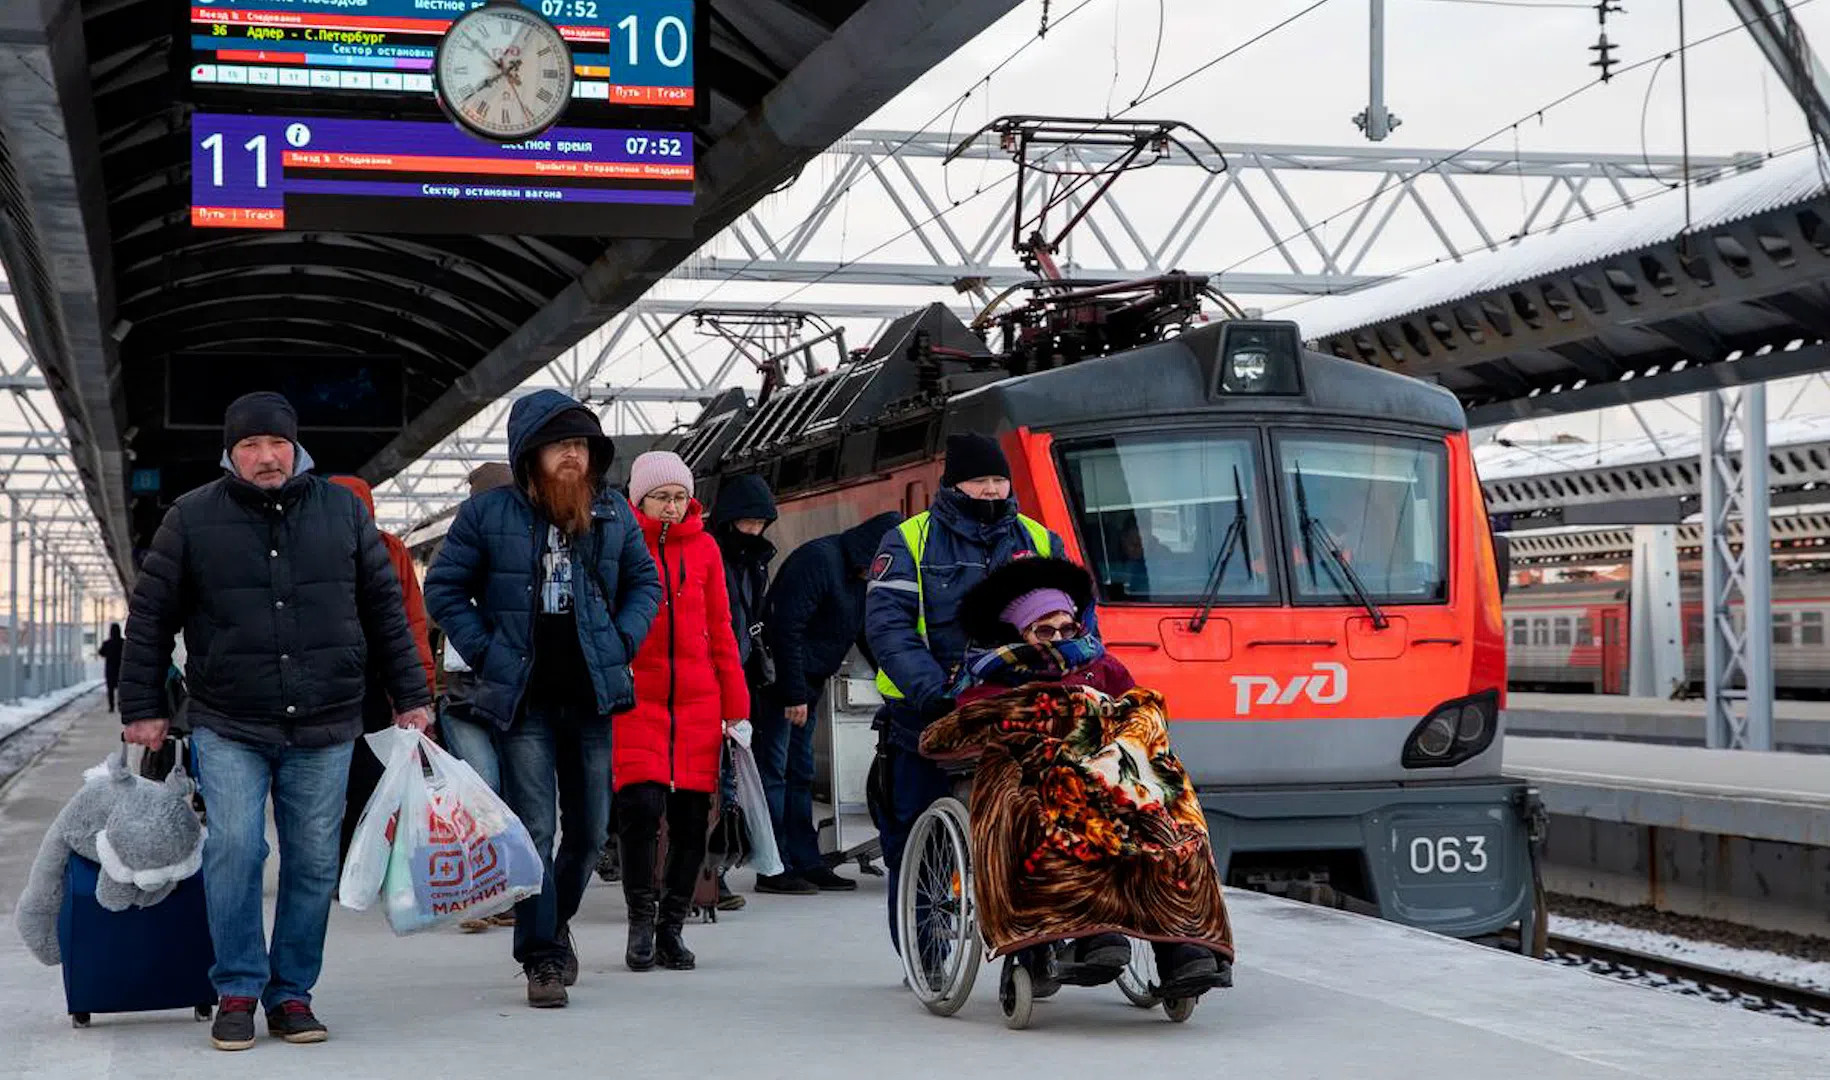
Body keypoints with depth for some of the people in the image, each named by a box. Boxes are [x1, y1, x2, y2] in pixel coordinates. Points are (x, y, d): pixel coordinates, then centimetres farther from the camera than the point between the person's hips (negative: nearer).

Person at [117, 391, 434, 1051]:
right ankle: (237, 991, -2)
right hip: (228, 729, -2)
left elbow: (385, 608, 12)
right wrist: (142, 709, 4)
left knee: (314, 863, 4)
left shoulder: (342, 510, 7)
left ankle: (291, 994, 16)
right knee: (235, 847, -16)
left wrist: (410, 697, 9)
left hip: (324, 730, 2)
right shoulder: (192, 519, 2)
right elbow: (149, 618, 8)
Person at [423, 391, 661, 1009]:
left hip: (592, 695, 4)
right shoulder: (487, 513, -2)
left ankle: (554, 922, 34)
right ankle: (542, 957, 0)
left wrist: (621, 643, 3)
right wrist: (486, 653, -5)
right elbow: (443, 589, 3)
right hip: (521, 697, -3)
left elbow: (645, 581, 18)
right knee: (534, 829, -7)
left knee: (590, 829, 10)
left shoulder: (614, 515, 7)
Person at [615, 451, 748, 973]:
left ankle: (672, 925, 18)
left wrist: (736, 706, 9)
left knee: (692, 817, 4)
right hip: (635, 696, -3)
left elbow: (720, 631, 13)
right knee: (641, 804, -14)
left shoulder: (703, 547, 9)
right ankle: (641, 917, 5)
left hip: (698, 700, 3)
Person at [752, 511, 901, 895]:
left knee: (799, 774, 11)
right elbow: (786, 628, -23)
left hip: (806, 687, 10)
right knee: (774, 772, -7)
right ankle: (774, 870, -6)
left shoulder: (857, 575, 13)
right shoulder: (817, 560, -17)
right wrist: (794, 694, -23)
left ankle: (807, 863, 15)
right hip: (779, 681, -10)